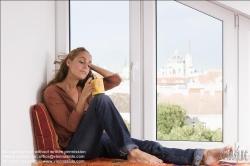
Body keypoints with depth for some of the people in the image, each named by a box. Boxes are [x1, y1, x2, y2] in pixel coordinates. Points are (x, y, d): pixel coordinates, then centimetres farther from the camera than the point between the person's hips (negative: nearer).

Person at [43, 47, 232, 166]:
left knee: (143, 145, -15)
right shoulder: (52, 92, -3)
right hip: (76, 147, -6)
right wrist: (84, 97, -16)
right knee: (101, 99, -30)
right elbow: (71, 126, -12)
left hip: (96, 142, 7)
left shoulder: (83, 87, 18)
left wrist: (91, 66, 11)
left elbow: (116, 79, 14)